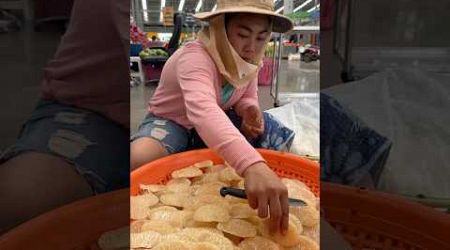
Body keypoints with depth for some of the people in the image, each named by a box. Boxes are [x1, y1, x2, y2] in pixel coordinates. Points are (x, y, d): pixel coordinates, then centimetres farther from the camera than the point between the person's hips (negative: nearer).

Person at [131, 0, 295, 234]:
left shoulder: (246, 59, -10)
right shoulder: (195, 57, -34)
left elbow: (246, 97, 4)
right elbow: (202, 110, -55)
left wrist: (250, 110, -24)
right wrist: (251, 164, -71)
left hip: (220, 121, 6)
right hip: (172, 121, -5)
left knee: (280, 138, -11)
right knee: (138, 159, -38)